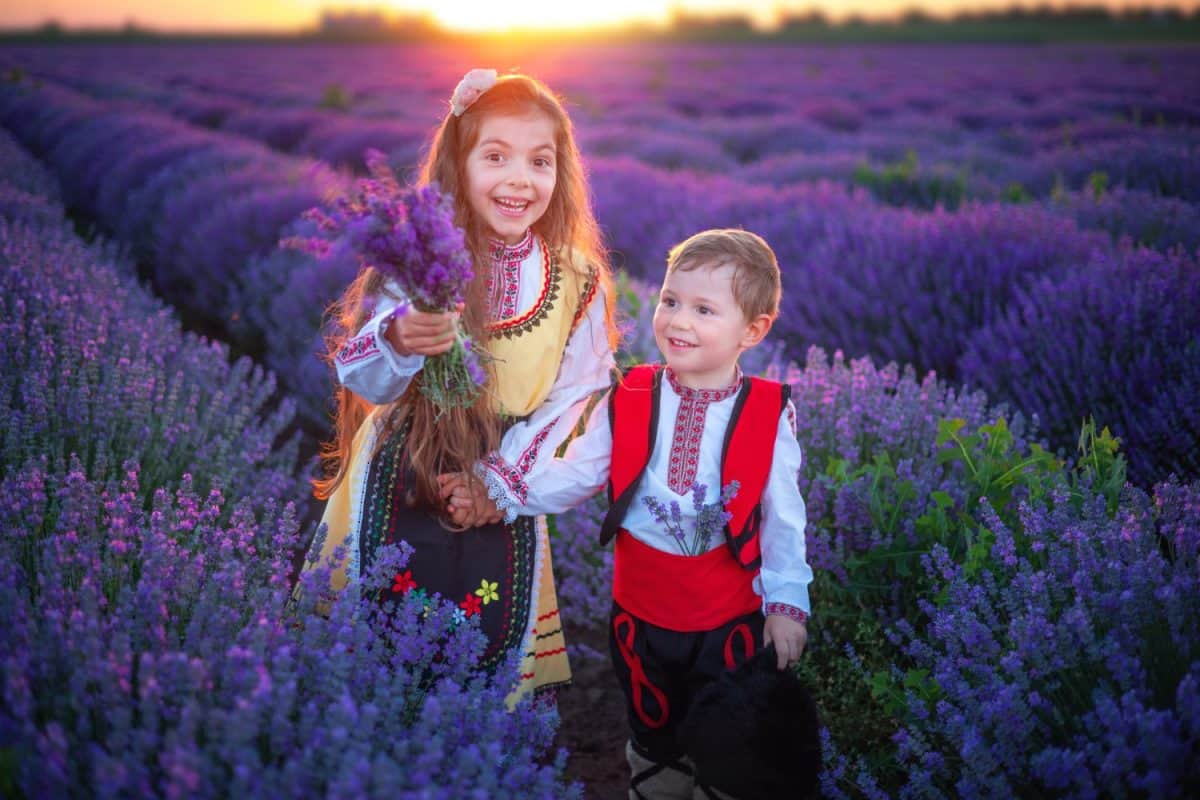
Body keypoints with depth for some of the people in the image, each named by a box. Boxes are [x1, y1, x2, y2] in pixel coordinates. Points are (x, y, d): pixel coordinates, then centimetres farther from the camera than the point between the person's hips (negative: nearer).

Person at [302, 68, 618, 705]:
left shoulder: (575, 279, -5)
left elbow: (574, 392, -3)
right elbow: (361, 378, -17)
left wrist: (506, 473, -12)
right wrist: (397, 343, -39)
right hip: (401, 479, -1)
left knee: (493, 639, 9)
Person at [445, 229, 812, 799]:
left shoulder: (769, 415, -13)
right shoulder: (629, 402, -9)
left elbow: (782, 516, -7)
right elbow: (574, 474, -6)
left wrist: (787, 602, -9)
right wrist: (500, 494, -19)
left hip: (730, 618, -1)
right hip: (641, 611, 2)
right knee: (653, 734, 22)